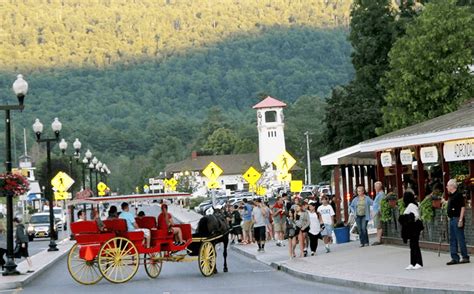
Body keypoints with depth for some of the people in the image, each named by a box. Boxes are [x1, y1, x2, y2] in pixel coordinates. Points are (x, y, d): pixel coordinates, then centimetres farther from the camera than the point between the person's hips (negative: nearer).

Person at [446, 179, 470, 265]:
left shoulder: (458, 195, -13)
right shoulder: (451, 196, 15)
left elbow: (463, 208, -17)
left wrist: (460, 220, -20)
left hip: (457, 219, -10)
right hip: (452, 219, 10)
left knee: (460, 239, -5)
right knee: (452, 240, 10)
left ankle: (465, 257, 2)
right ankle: (455, 258, 14)